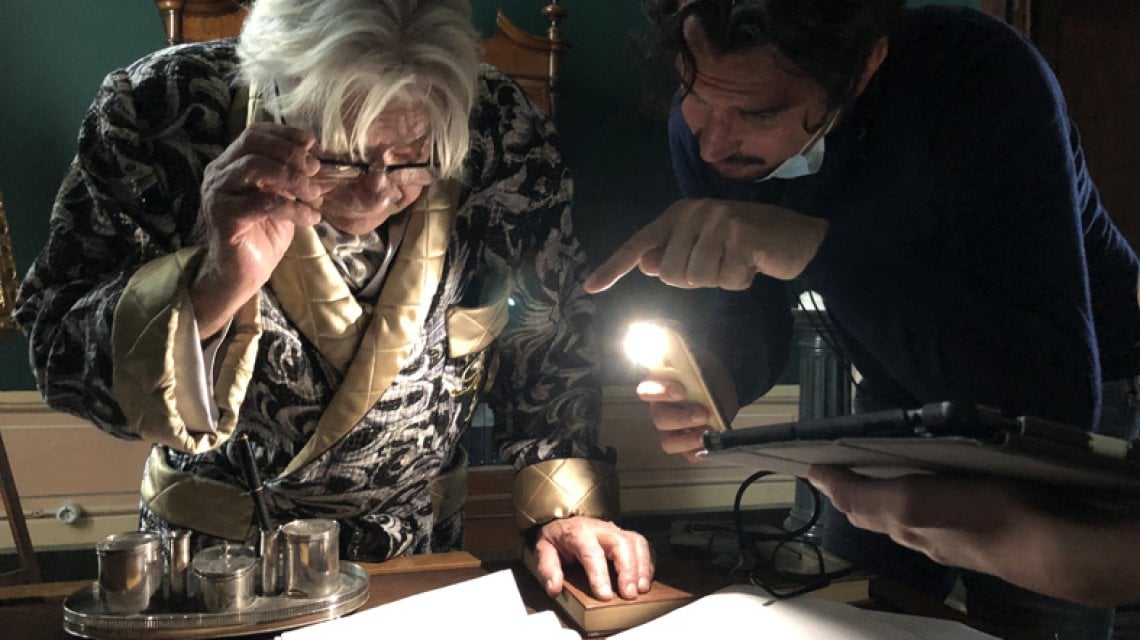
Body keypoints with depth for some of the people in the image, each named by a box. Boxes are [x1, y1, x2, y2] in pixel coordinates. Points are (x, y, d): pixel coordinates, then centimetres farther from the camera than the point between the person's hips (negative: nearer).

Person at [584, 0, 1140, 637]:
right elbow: (753, 315, -4)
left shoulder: (981, 79, -34)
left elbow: (1056, 392, -42)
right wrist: (715, 380, -28)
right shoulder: (705, 126, -17)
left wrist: (815, 245, -49)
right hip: (902, 400, 5)